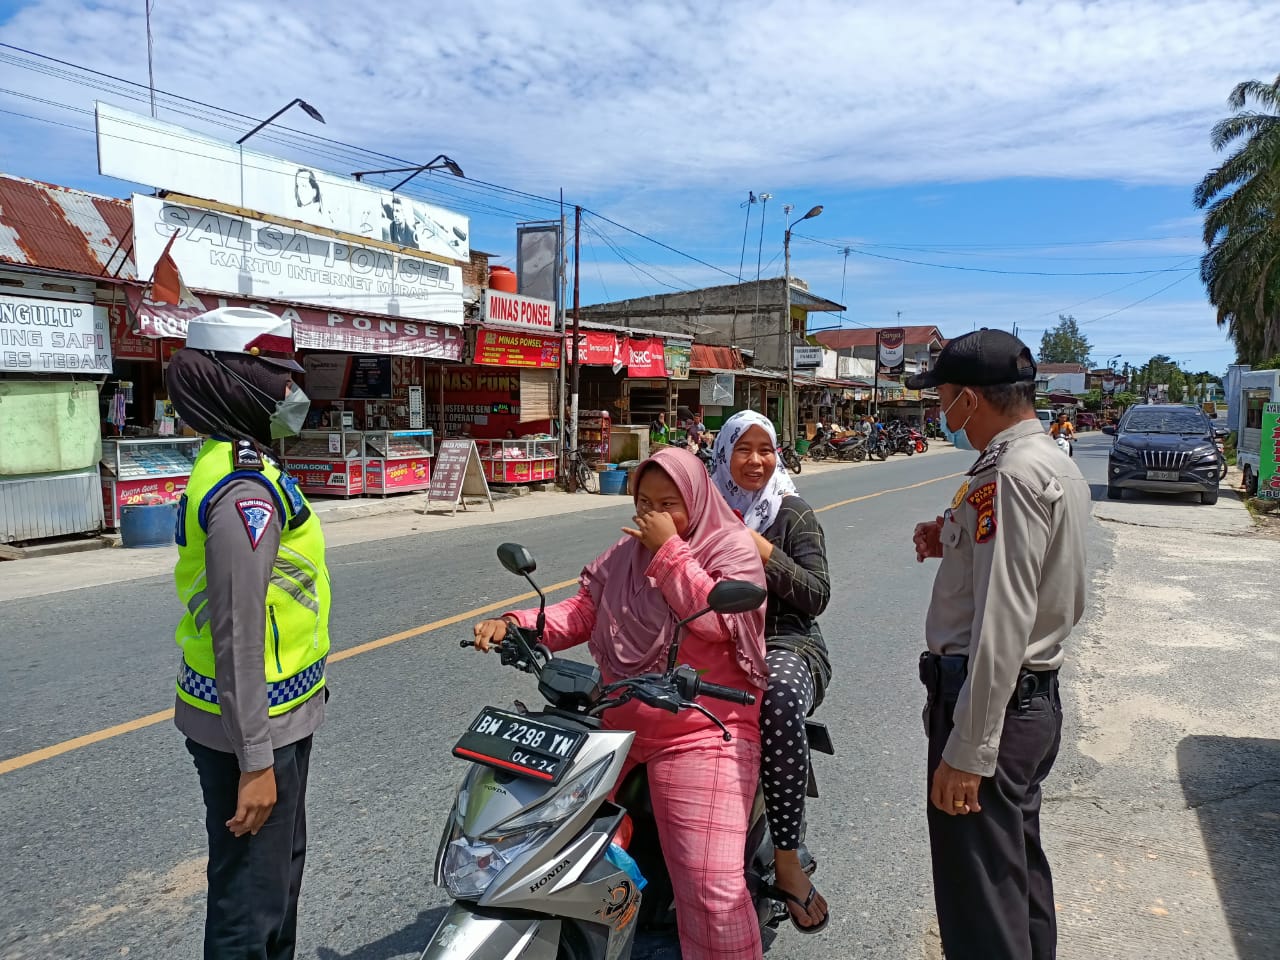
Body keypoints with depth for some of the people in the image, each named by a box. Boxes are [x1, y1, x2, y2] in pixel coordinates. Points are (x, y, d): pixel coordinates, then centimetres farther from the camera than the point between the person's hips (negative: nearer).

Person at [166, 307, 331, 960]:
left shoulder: (233, 465, 9)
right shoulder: (244, 489, -24)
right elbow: (238, 635, -25)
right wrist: (255, 761, -21)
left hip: (269, 713, 10)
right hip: (252, 726, -10)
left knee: (280, 864, 26)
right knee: (251, 894, 7)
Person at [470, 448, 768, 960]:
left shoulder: (732, 548, -4)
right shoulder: (626, 552, 14)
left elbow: (715, 620, -20)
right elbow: (584, 609, 7)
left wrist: (669, 550, -18)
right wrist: (516, 624, -7)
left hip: (704, 733, -6)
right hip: (616, 725, 6)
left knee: (712, 889, -16)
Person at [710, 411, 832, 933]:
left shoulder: (795, 514, 4)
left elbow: (817, 596, -3)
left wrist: (765, 554, -15)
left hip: (786, 644, -2)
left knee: (780, 699, -36)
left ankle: (786, 855, -20)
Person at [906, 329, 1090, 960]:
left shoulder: (1011, 474, -20)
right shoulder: (1059, 465, 12)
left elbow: (1002, 625, -25)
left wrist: (967, 751, -22)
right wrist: (956, 544, 8)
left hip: (993, 698, -10)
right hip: (1038, 695, 10)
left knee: (980, 906, 2)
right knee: (1021, 866, 24)